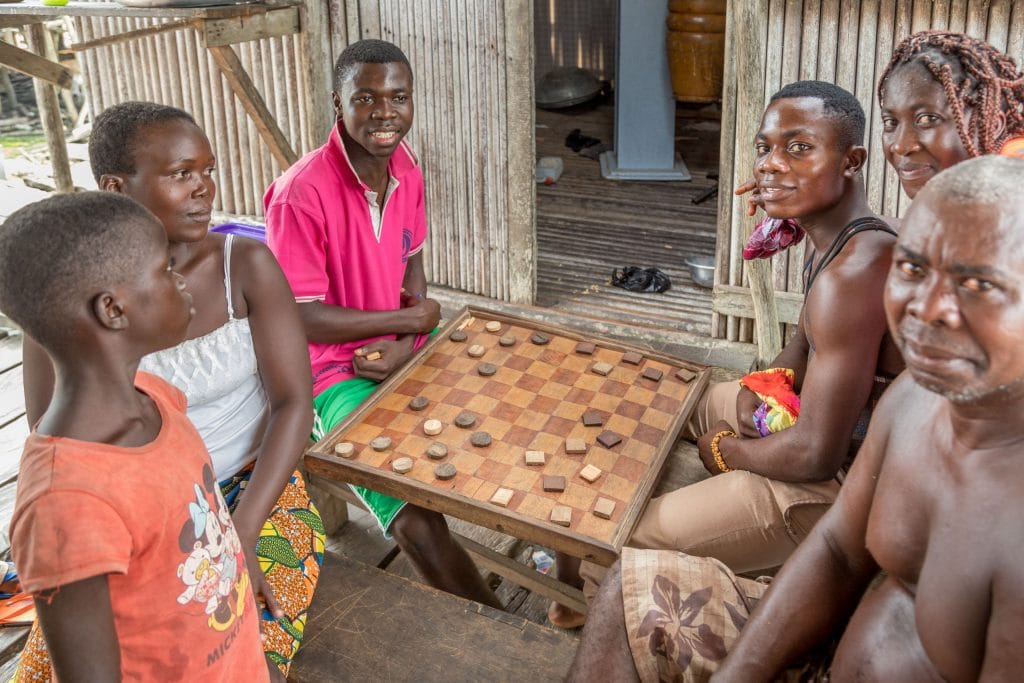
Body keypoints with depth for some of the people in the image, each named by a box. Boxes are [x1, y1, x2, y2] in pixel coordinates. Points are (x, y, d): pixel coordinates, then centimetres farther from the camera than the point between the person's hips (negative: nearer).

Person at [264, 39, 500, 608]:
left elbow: (412, 266, 8)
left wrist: (411, 344, -11)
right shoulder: (303, 193, -23)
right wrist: (409, 319, -14)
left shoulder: (406, 171, 0)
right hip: (333, 371, -7)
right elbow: (301, 318, -22)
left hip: (400, 350, 8)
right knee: (418, 522, -21)